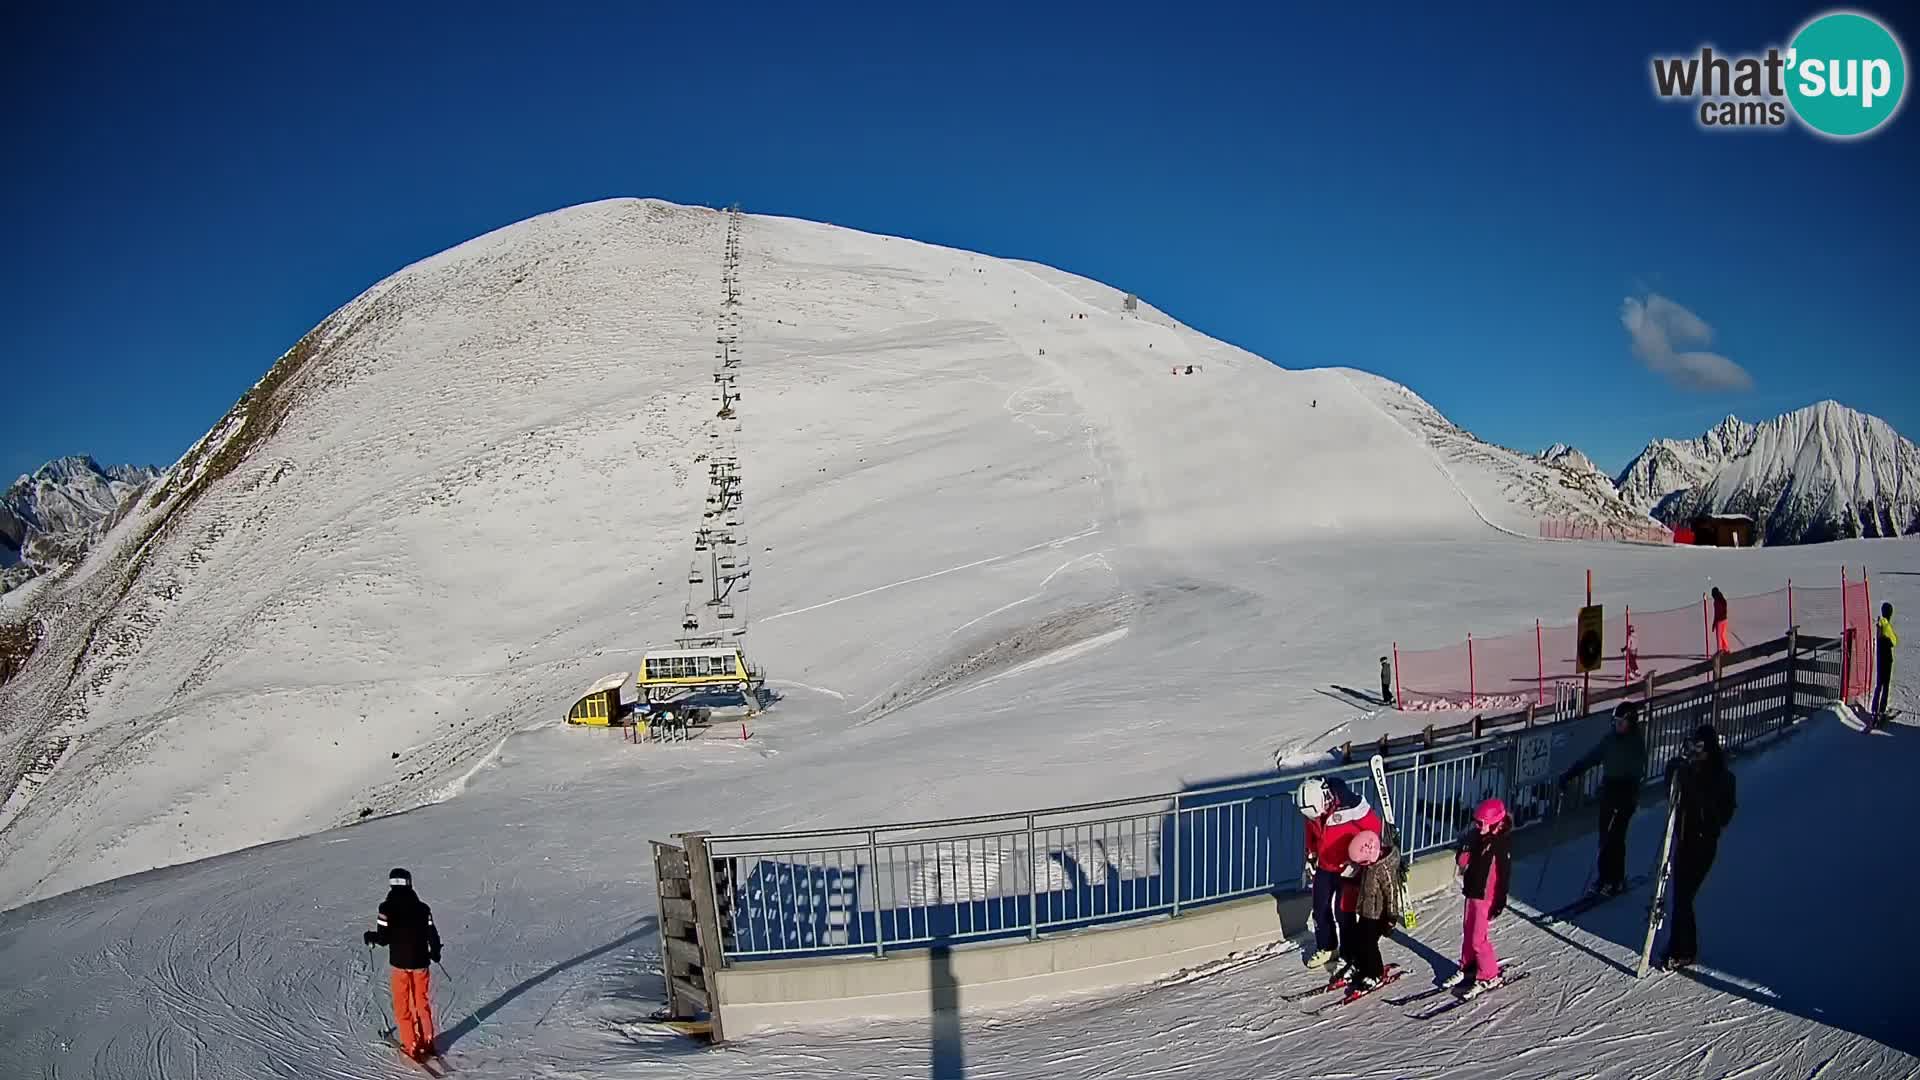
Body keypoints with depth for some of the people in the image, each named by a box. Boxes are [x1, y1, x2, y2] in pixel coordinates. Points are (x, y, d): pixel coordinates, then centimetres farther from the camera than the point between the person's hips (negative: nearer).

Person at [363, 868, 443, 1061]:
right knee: (422, 1003, 17)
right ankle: (427, 1042, 22)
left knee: (403, 1006, 10)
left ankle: (411, 1046, 11)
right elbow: (432, 934, -3)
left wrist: (370, 937, 8)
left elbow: (383, 938, -14)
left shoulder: (387, 907, -12)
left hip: (399, 963, -2)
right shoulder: (422, 908, -5)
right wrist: (435, 953, 17)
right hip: (420, 962, 2)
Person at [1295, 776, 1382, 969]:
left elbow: (1374, 828, -17)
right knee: (1320, 909, 12)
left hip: (1348, 870, -5)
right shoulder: (1312, 808, -12)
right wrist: (1311, 855, 11)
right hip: (1324, 867, 6)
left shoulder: (1350, 806, -30)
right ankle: (1326, 948, 32)